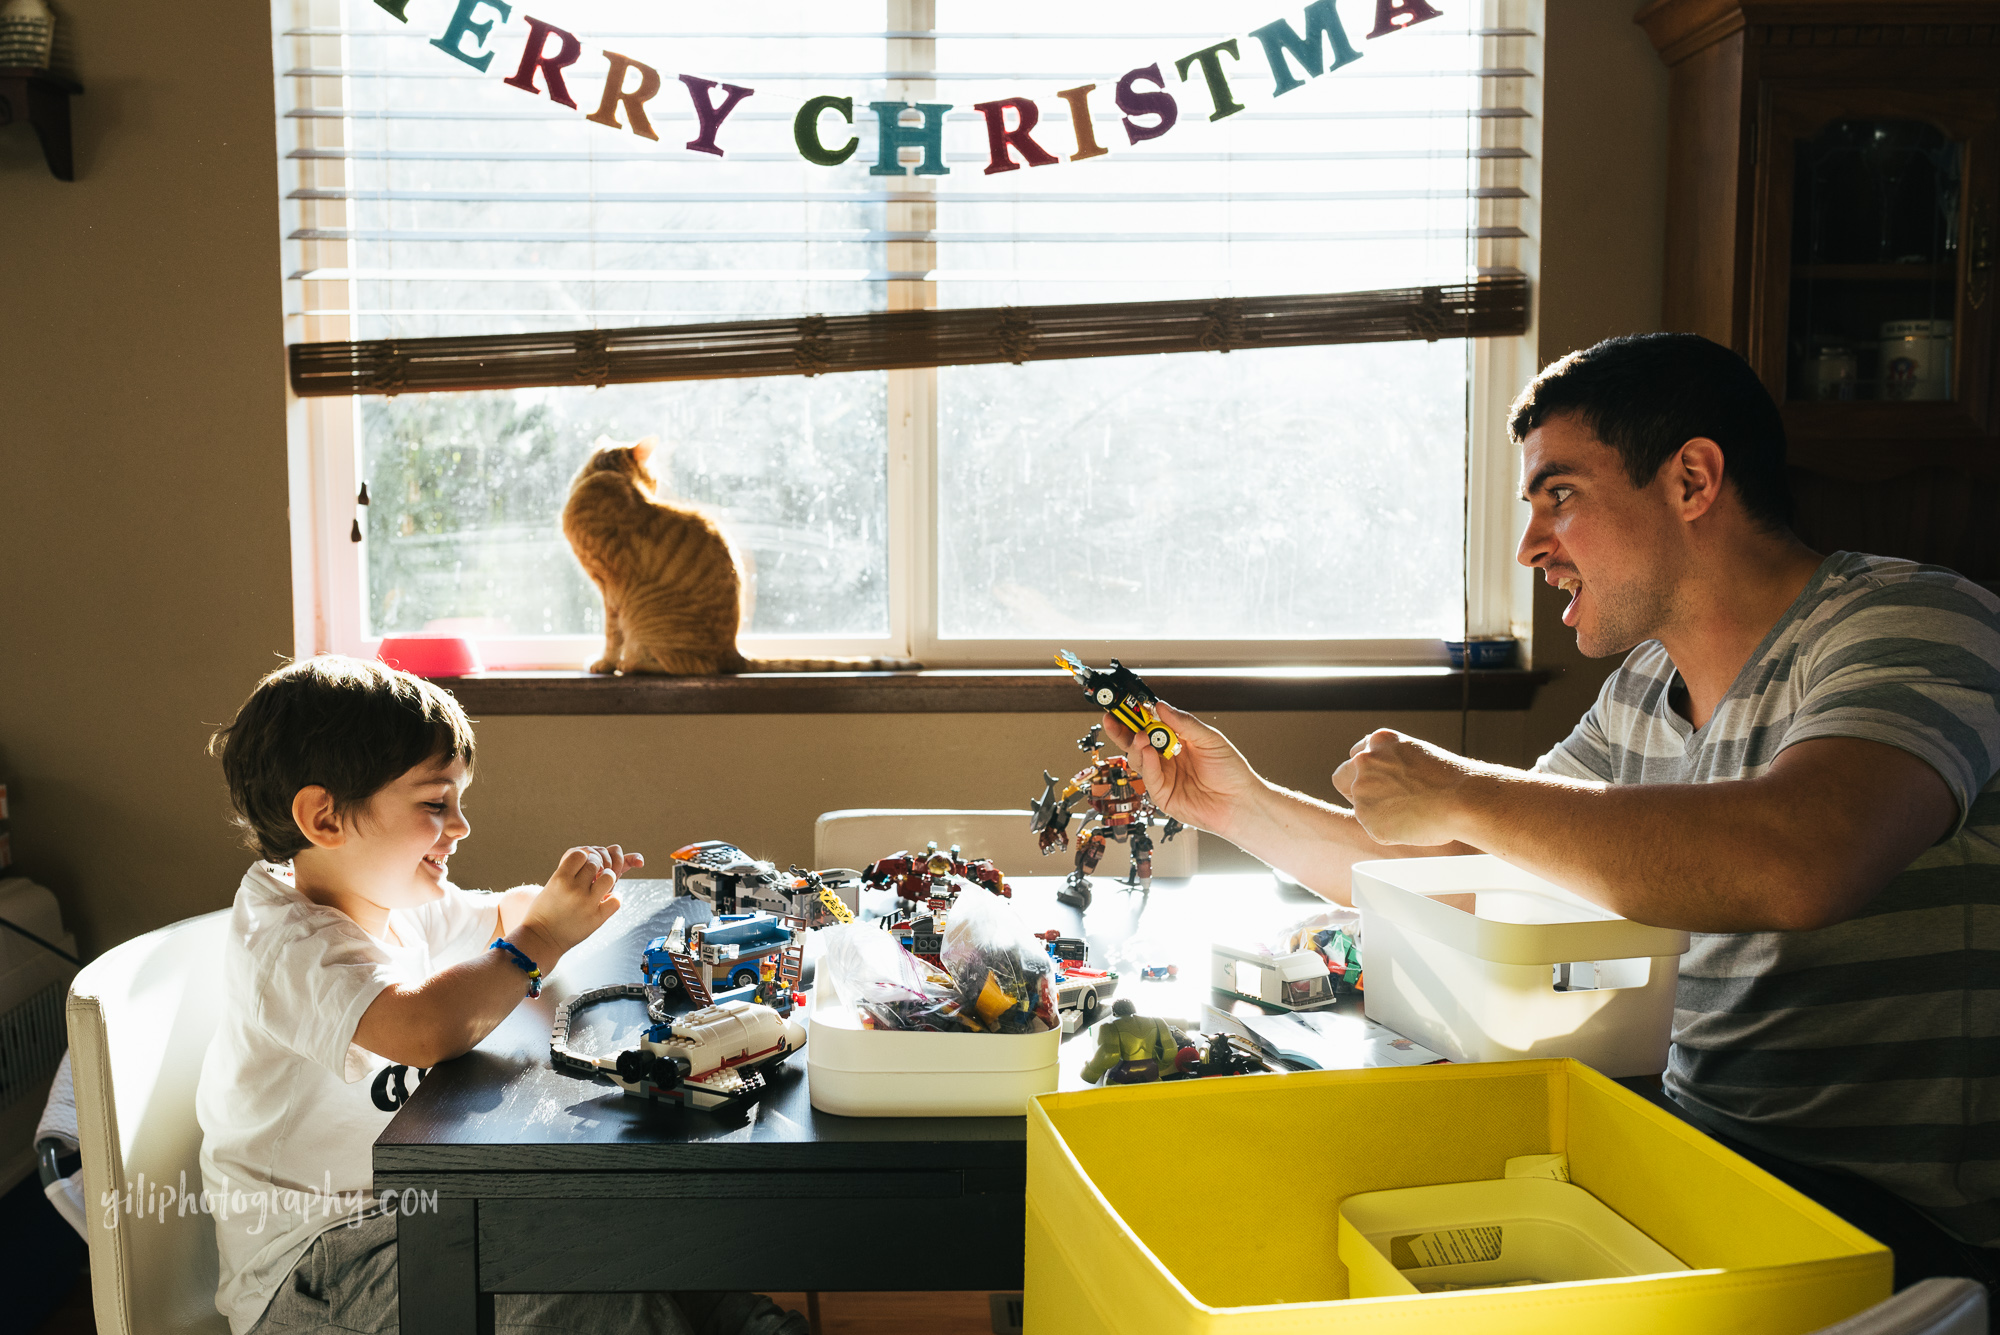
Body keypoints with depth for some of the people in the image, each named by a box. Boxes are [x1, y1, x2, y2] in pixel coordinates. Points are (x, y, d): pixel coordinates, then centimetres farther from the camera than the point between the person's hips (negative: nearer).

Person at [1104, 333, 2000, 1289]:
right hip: (1694, 1136, 7)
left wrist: (1463, 793, -25)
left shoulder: (1909, 624, -15)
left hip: (1889, 1215, -6)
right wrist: (1245, 807, 7)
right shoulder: (1640, 690, 9)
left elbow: (1800, 866, -36)